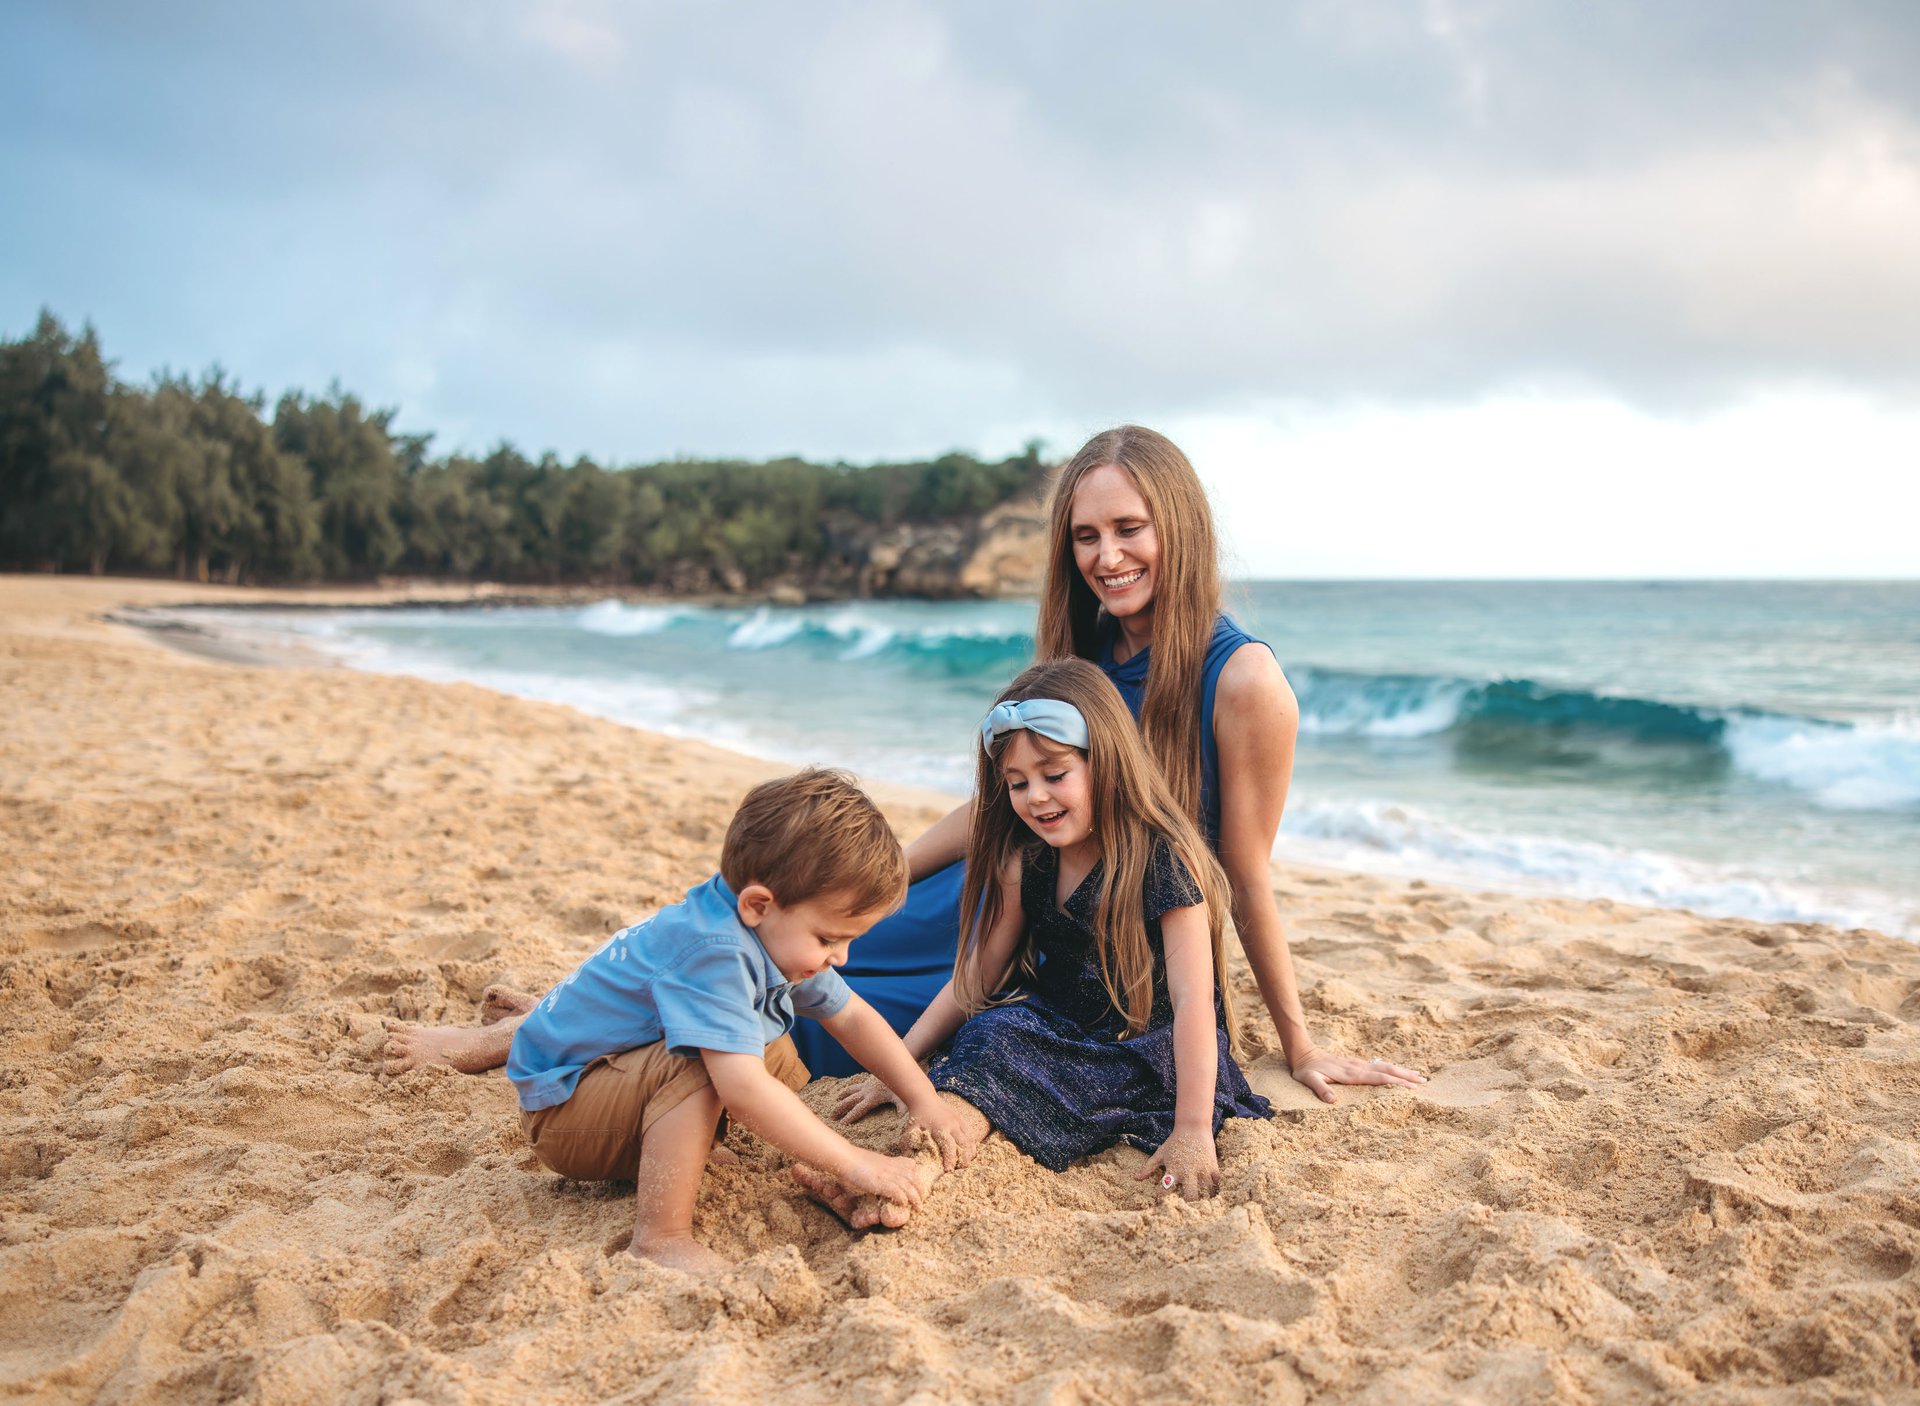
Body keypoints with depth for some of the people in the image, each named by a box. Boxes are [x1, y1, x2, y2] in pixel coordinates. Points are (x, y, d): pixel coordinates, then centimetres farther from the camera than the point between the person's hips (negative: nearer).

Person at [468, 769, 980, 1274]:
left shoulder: (778, 931, -3)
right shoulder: (712, 953, -34)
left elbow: (852, 1018, 9)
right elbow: (743, 1089, -42)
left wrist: (924, 1100, 1)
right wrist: (854, 1164, -35)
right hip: (559, 1108, -9)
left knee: (778, 1057, 4)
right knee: (702, 1066, -33)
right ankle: (660, 1237, -26)